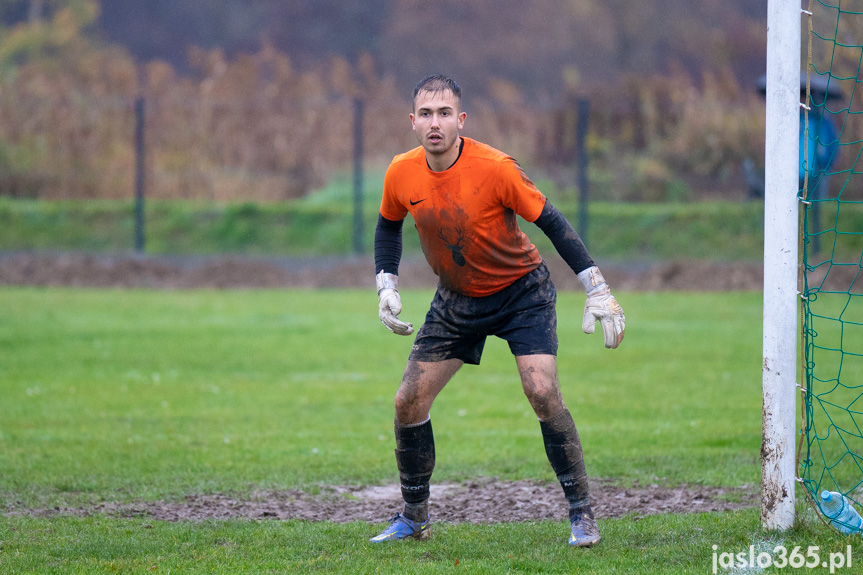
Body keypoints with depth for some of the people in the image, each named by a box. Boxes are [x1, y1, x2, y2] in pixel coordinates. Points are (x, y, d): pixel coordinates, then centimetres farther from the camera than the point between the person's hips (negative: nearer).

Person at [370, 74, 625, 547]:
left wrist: (597, 290, -20)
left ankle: (581, 513, -8)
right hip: (456, 299, 4)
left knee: (542, 392, -22)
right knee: (409, 401, -3)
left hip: (521, 291, -4)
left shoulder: (495, 168, -26)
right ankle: (414, 517, 15)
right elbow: (388, 225, 10)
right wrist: (386, 286, -2)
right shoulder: (402, 174, -12)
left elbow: (551, 222, -18)